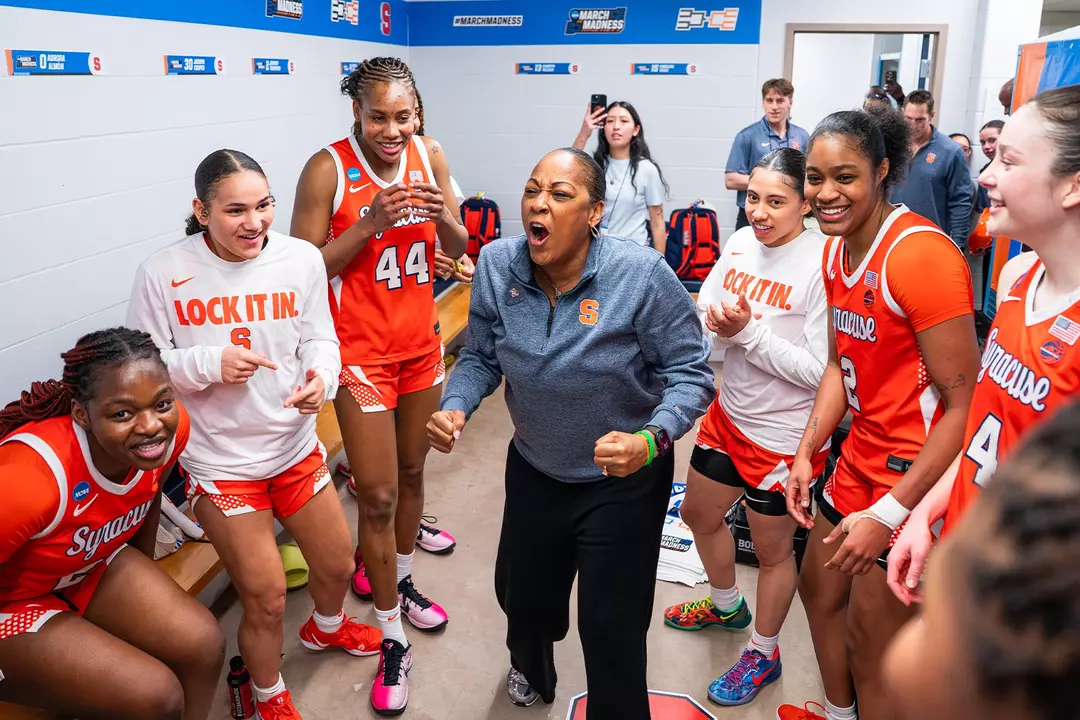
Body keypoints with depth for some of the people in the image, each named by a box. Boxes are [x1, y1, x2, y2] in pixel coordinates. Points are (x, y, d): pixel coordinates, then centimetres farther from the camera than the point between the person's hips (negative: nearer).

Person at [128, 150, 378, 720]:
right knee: (266, 599, 7)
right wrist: (211, 362, -24)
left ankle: (326, 629, 59)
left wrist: (321, 377, -24)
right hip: (221, 462, -3)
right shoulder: (162, 275, -14)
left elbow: (319, 339, -3)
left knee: (337, 564, 21)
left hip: (296, 446, 3)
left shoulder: (301, 259, -10)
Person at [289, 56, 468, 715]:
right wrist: (370, 223, -26)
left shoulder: (430, 155, -1)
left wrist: (442, 215, -17)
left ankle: (401, 580, 43)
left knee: (411, 471, 19)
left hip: (422, 340, 5)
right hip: (361, 348, -5)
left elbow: (457, 249, 5)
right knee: (378, 495, 0)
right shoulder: (328, 168, -15)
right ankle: (393, 638, 18)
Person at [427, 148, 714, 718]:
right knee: (523, 597, 25)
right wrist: (454, 409, -21)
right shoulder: (496, 265, -12)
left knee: (611, 629, 5)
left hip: (623, 481, -4)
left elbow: (691, 373, -18)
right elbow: (480, 358, -1)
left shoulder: (642, 274, -24)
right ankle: (531, 672, 63)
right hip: (533, 471, 5)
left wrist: (651, 441, -36)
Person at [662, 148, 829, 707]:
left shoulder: (821, 264, -22)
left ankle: (762, 655, 40)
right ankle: (727, 606, 55)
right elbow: (703, 320, 4)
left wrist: (748, 330, -26)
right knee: (699, 514, 25)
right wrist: (716, 324, -18)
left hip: (783, 435, -7)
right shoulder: (740, 242, -3)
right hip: (729, 414, 7)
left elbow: (820, 371, -24)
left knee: (771, 550, 13)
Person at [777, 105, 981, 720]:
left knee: (870, 645, 6)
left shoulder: (920, 254, -25)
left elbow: (966, 405, -24)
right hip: (859, 457, 9)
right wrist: (807, 453, 3)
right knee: (820, 590, 25)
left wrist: (890, 514, -23)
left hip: (919, 478, -9)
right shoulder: (837, 251, 3)